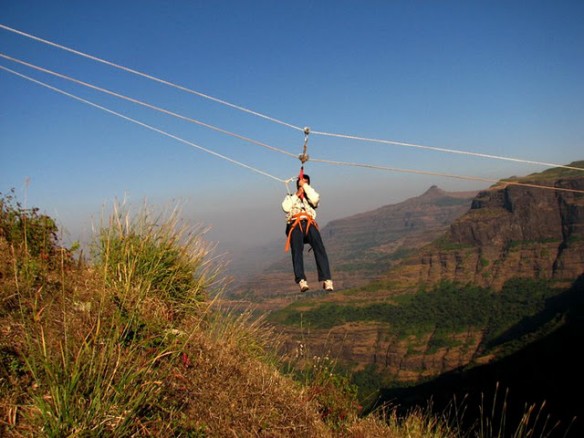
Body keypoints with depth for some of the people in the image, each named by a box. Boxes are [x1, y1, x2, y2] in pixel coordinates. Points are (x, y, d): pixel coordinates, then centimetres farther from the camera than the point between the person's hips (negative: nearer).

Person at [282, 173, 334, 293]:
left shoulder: (310, 197, 31)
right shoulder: (290, 197, 32)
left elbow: (315, 199, 3)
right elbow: (285, 208, 9)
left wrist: (305, 186, 12)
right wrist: (296, 195, 12)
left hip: (309, 224, 1)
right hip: (295, 226, 0)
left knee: (319, 248, -27)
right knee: (297, 249, -30)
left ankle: (326, 280, -35)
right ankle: (301, 280, -42)